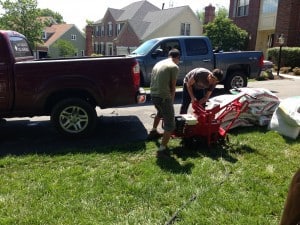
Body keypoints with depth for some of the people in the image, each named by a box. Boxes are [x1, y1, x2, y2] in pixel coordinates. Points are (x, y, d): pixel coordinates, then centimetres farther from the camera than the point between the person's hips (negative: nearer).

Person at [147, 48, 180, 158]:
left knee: (160, 112, 38)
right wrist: (171, 100, 10)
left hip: (153, 95, 8)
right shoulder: (174, 67, -6)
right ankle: (162, 149, -4)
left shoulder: (158, 63, 16)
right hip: (164, 97, -8)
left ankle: (153, 132, 49)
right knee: (170, 124, 0)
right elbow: (173, 86, -5)